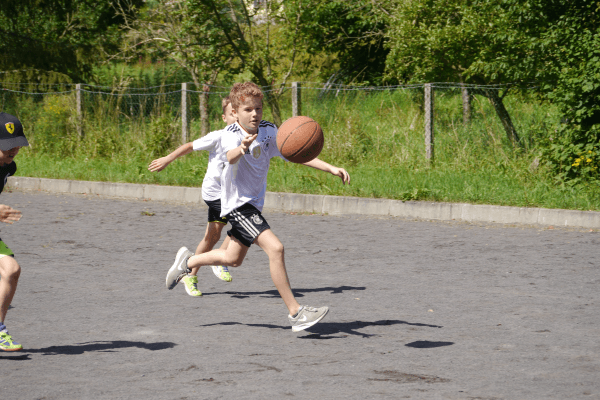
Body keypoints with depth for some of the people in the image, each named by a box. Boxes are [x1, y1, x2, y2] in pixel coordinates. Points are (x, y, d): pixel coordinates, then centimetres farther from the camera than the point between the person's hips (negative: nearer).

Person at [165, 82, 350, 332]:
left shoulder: (268, 132, -1)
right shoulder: (231, 135, -20)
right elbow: (229, 156, -42)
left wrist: (331, 169, -8)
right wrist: (242, 149, -66)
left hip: (254, 203, 8)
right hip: (237, 203, -8)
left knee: (233, 259, 23)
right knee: (275, 248, -22)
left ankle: (188, 261, 47)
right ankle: (295, 313, -19)